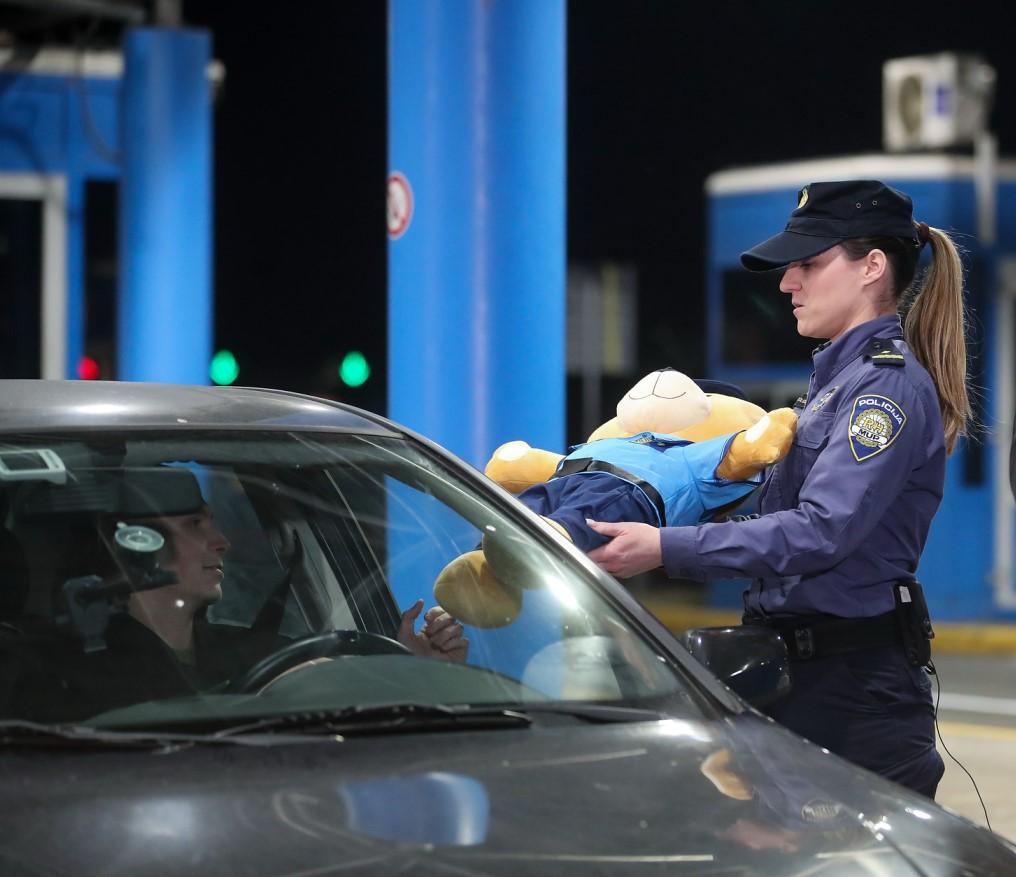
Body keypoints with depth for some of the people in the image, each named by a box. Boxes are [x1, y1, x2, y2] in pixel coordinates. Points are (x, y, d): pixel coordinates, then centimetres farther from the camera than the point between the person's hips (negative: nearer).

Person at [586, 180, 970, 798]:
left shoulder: (891, 385, -13)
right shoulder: (837, 376, 17)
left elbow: (820, 532, -24)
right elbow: (784, 510, 19)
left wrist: (667, 549, -28)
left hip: (860, 686, -10)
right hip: (803, 673, 10)